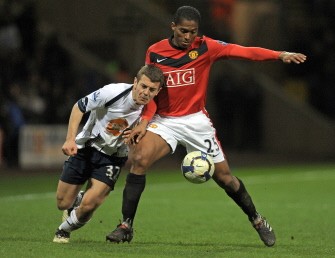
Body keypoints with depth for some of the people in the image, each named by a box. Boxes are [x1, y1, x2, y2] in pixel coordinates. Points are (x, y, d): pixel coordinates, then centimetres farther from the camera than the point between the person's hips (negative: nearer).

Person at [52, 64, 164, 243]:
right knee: (63, 203, 3)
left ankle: (65, 229, 14)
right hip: (85, 147, -1)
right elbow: (79, 107, -12)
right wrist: (70, 139, -20)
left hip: (113, 156, 1)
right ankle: (77, 199, 41)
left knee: (89, 205, -17)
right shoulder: (113, 92, -25)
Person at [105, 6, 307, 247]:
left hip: (196, 121, -1)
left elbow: (243, 52, -14)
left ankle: (257, 220, 28)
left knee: (224, 176, 5)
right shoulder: (154, 52, -1)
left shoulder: (205, 47, -6)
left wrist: (280, 55, -25)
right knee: (139, 159, -22)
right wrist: (144, 122, -7)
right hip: (164, 121, 1)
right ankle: (126, 225, -16)